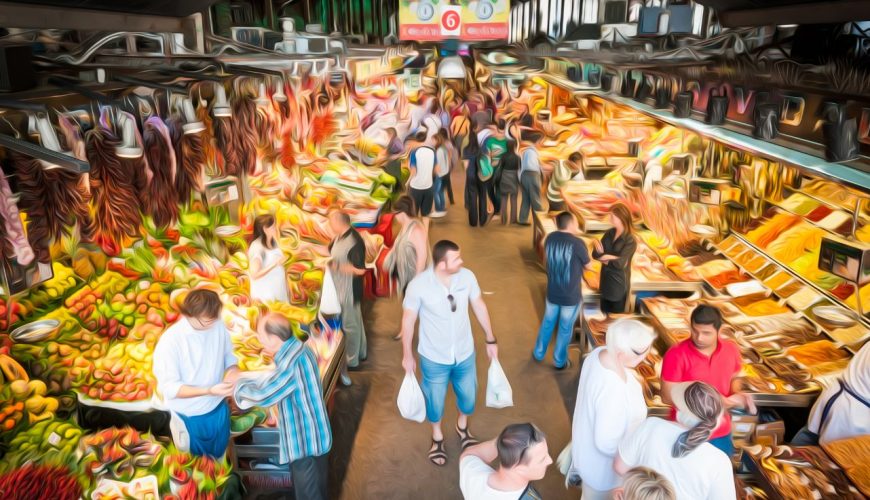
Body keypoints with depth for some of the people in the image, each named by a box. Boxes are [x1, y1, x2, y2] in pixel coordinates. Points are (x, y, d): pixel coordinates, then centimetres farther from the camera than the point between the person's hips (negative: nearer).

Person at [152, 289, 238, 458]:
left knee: (220, 456, 28)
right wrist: (209, 391, -34)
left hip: (218, 408, 4)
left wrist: (233, 371, -21)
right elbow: (169, 387, -23)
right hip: (189, 416, -4)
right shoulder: (170, 341, -27)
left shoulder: (219, 326, -14)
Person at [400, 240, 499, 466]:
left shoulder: (467, 276, -17)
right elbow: (408, 320, -12)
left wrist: (490, 339, 6)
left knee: (468, 396, 23)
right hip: (434, 358, -3)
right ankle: (437, 437, 49)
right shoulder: (418, 285, -26)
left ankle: (462, 426, 56)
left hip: (465, 354, 3)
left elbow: (479, 306, -1)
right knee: (435, 401, 19)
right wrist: (407, 355, -3)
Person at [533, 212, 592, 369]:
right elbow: (588, 265, -6)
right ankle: (559, 361, 29)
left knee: (547, 323, 23)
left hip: (552, 293, 5)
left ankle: (539, 353, 38)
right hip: (571, 296, -4)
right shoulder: (577, 243, -21)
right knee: (565, 329, 14)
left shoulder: (550, 238, -5)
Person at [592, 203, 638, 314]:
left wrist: (604, 259, -10)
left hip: (619, 284, -6)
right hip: (605, 281, 6)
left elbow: (620, 263, -24)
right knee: (604, 315, 17)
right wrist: (611, 258, -22)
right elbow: (595, 254, -4)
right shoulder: (609, 233, 1)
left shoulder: (630, 240, -18)